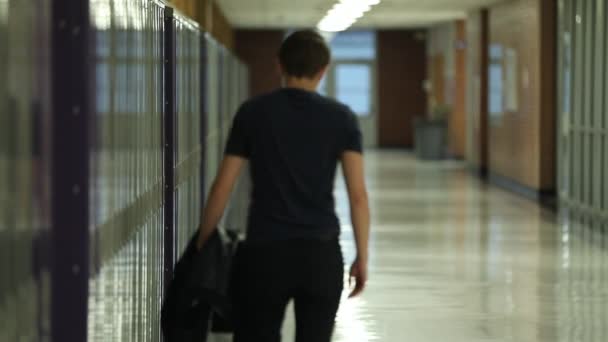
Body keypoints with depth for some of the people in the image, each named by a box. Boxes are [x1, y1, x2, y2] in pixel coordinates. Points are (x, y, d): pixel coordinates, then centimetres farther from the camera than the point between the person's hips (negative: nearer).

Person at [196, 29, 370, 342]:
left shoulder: (252, 113, 1)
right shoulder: (341, 117, 1)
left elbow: (222, 188, 1)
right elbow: (357, 194, -6)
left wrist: (202, 245, 11)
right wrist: (362, 257, 1)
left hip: (264, 253, -1)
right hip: (322, 254, 1)